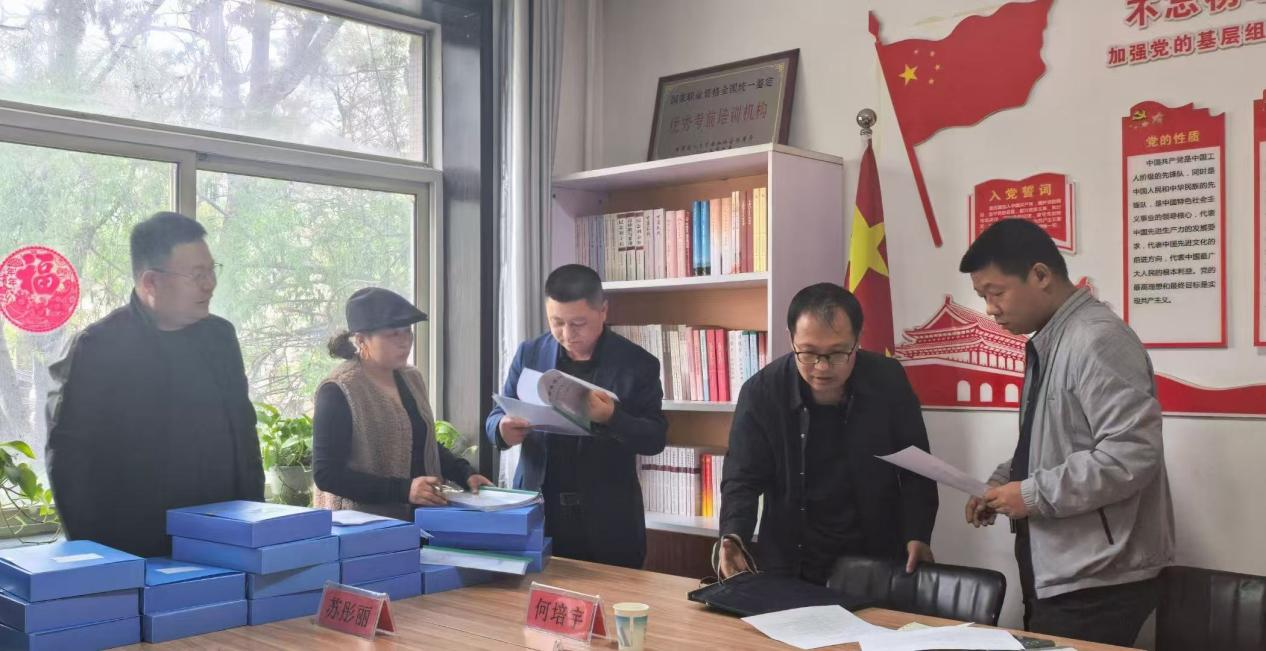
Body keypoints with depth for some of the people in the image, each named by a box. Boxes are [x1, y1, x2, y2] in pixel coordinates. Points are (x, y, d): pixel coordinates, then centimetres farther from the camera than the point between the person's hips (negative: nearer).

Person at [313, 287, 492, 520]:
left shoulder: (411, 378, 10)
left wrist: (465, 474, 7)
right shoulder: (339, 391, -11)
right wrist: (403, 490, -20)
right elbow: (326, 473, -14)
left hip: (418, 517, 6)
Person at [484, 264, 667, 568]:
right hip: (537, 515, 2)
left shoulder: (637, 363, -4)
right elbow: (496, 417, 7)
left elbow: (656, 438, -6)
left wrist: (612, 418, -25)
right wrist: (503, 429, -17)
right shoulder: (529, 354, 3)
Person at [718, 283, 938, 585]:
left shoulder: (889, 381, -7)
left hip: (877, 561, 2)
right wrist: (733, 538, -27)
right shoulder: (761, 391, -11)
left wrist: (917, 537, -11)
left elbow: (916, 469, 2)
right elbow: (742, 479, -8)